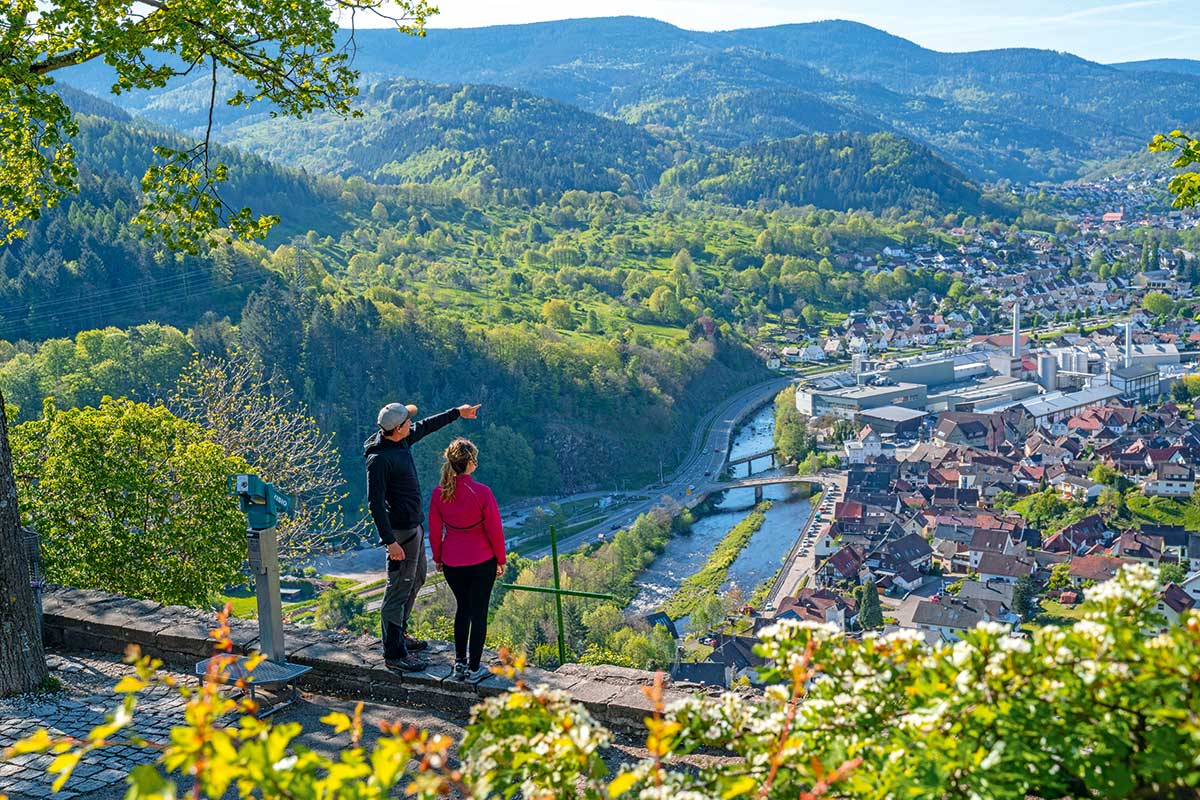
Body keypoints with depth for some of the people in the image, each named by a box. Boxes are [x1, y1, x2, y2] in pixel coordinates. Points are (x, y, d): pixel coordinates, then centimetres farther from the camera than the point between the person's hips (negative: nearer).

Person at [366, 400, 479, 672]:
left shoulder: (402, 440, 2)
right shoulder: (379, 459, -24)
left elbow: (425, 426, 22)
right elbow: (375, 502, -24)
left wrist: (457, 413, 31)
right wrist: (390, 541, -26)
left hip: (415, 525, 10)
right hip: (401, 531, -10)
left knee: (415, 580, 22)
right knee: (399, 589, -5)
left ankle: (399, 634, 36)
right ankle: (393, 653, 2)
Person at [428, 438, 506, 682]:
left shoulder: (439, 493, -8)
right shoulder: (482, 492, -19)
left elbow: (434, 530, 3)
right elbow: (494, 530, -12)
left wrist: (437, 558, 18)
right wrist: (501, 560, 2)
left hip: (451, 563, 4)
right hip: (482, 562, -4)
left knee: (462, 607, 22)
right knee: (479, 612, 8)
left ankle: (460, 663, 27)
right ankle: (474, 669, 14)